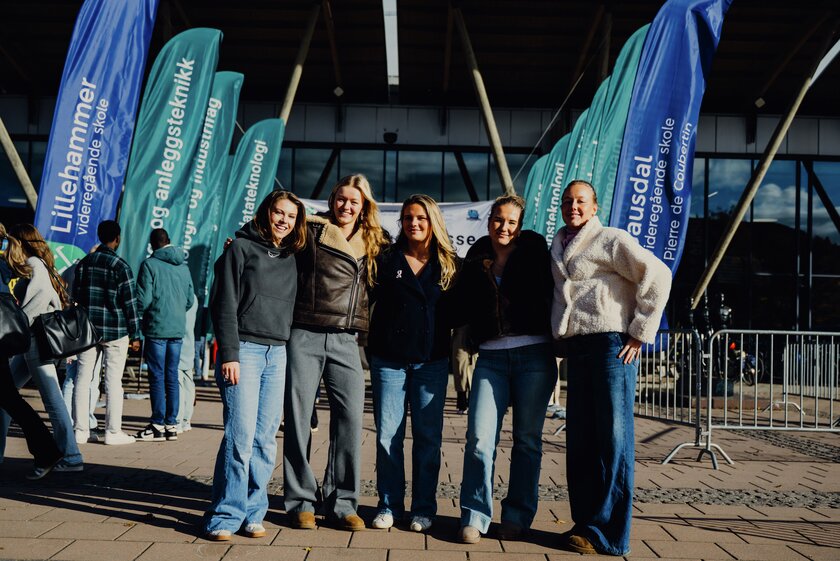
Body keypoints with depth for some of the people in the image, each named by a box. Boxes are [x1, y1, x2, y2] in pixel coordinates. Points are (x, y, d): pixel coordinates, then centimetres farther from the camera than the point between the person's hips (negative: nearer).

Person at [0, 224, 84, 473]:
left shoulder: (33, 264, -7)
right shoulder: (38, 265, 19)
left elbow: (43, 293, -23)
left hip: (38, 338, -10)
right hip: (32, 340, 10)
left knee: (52, 398, -6)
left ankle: (71, 458, -2)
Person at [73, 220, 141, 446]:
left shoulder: (84, 263, 8)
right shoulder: (120, 265, -8)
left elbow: (75, 296, 12)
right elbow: (129, 302, -8)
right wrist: (135, 334, -2)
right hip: (115, 331, -5)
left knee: (83, 379, 7)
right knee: (113, 381, -1)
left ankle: (81, 430, 10)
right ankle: (113, 432, 3)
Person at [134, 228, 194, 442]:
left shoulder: (150, 264, -7)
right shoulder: (183, 266, 10)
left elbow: (143, 300, -11)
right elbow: (190, 300, 13)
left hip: (157, 328, -5)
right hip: (178, 329, 5)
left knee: (157, 377, 0)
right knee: (172, 377, 10)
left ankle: (158, 425, 3)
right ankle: (171, 424, 13)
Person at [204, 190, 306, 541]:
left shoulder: (291, 258, 16)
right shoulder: (242, 248, 2)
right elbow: (224, 305, -4)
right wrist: (229, 354, -12)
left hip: (277, 355, 5)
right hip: (245, 350, -5)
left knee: (266, 440, 4)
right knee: (241, 436, -10)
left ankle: (253, 513, 13)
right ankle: (225, 517, 0)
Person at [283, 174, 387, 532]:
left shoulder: (372, 245, 14)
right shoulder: (310, 230, 2)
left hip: (345, 341, 3)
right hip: (305, 337, -3)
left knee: (351, 419, -2)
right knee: (298, 419, 2)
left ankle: (341, 502, 11)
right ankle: (300, 502, 15)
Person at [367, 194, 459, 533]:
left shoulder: (449, 264, 7)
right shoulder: (386, 260, 6)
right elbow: (370, 299, 4)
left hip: (431, 362, 0)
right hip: (389, 360, 0)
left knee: (428, 437, 4)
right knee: (387, 436, 3)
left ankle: (424, 509, 15)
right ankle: (389, 505, 16)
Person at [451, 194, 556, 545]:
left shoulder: (533, 250, 4)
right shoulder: (475, 258, 11)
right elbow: (462, 306, 15)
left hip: (534, 354, -1)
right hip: (491, 356, 2)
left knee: (527, 439, 6)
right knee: (479, 437, -7)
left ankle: (518, 516, 19)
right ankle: (474, 517, 4)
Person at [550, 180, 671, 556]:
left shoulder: (611, 240, -3)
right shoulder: (559, 249, 19)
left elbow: (658, 276, -10)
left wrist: (640, 333, -11)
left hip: (611, 345, -8)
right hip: (576, 349, 8)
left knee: (612, 439, -3)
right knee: (579, 442, 9)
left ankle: (608, 535, 3)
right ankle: (585, 522, 20)